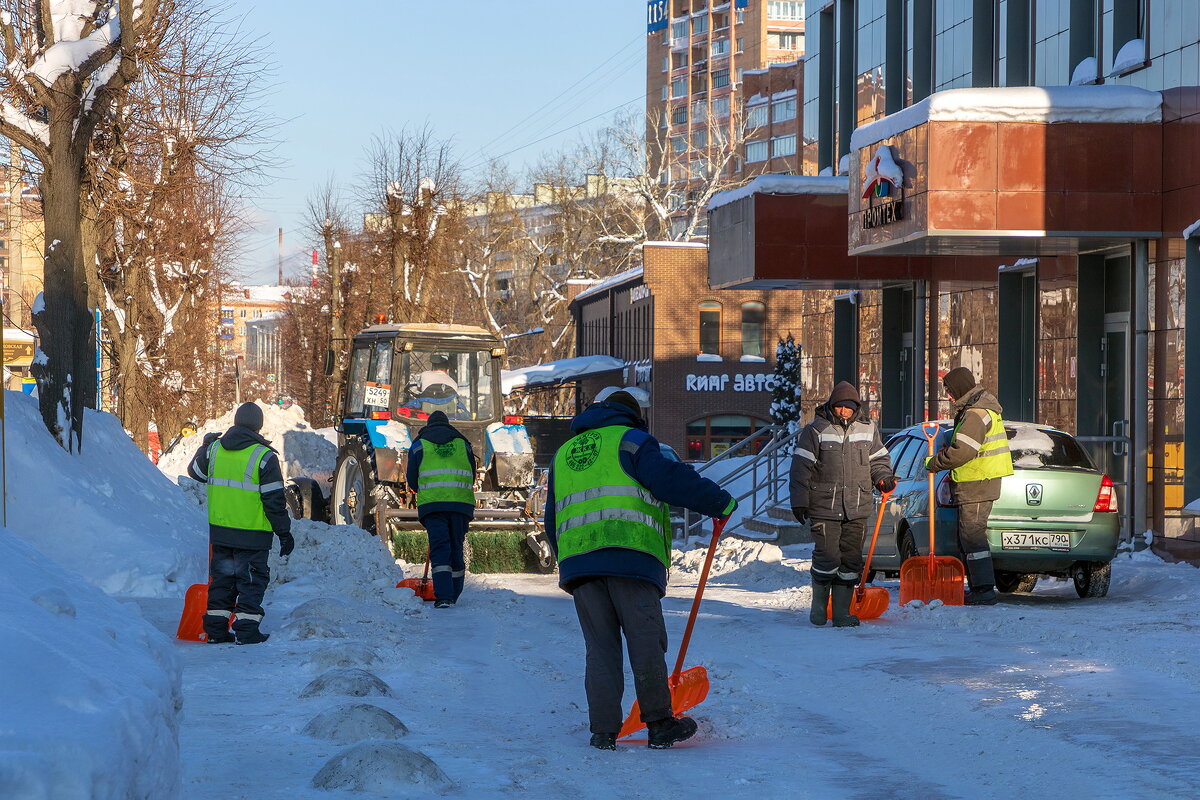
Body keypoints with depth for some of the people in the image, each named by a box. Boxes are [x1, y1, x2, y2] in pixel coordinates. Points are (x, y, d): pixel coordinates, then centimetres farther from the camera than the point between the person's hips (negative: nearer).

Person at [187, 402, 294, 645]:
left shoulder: (214, 449, 2)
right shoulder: (264, 457, -12)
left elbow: (195, 472, 22)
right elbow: (274, 500, -11)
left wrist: (205, 446, 37)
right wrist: (284, 532, -3)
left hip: (219, 531, 5)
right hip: (252, 534, -5)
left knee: (221, 579, 15)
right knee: (252, 580, 3)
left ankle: (215, 629, 16)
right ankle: (246, 630, -1)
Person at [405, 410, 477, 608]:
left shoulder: (419, 445, 12)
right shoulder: (462, 443, 19)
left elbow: (412, 480, 12)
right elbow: (472, 475, 19)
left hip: (432, 503, -2)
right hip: (461, 503, 2)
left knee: (439, 549, -6)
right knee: (456, 548, 10)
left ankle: (443, 596, -19)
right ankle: (454, 595, 17)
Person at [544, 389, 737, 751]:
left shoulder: (564, 453, 27)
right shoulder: (630, 439, 7)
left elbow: (553, 519, 27)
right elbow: (669, 479, -6)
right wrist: (720, 501, 3)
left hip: (576, 561, 5)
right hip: (630, 556, -5)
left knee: (600, 647, 8)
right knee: (646, 640, 0)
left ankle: (603, 731, 4)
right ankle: (659, 724, 4)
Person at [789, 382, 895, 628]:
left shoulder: (868, 429, 10)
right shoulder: (816, 430, -2)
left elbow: (878, 459, 22)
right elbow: (801, 467, -2)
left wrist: (883, 478, 1)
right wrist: (799, 501, -6)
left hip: (857, 510, 4)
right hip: (824, 507, -4)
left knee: (851, 559, 5)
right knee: (827, 557, -10)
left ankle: (842, 612, 13)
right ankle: (819, 605, 11)